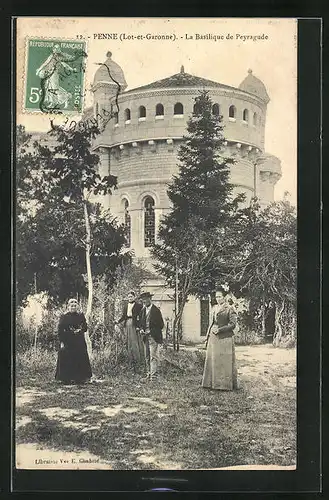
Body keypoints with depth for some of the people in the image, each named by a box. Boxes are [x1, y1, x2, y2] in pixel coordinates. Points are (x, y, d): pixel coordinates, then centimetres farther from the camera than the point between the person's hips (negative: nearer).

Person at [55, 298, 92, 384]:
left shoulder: (81, 316, 10)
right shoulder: (64, 317, 2)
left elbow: (85, 327, 9)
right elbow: (60, 330, -2)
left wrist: (80, 330, -13)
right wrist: (62, 342, -11)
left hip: (79, 342, 2)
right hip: (67, 342, -2)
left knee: (80, 360, -2)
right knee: (67, 361, -5)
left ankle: (79, 378, 4)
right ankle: (67, 378, 1)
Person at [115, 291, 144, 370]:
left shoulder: (138, 305, -3)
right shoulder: (126, 305, 13)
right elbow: (124, 316, 14)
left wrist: (139, 326, -15)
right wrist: (118, 321, -2)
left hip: (135, 325, -5)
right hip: (127, 325, 5)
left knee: (136, 342, -5)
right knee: (129, 343, 7)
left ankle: (139, 360, 2)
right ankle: (132, 360, 13)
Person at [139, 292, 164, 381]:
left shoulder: (156, 310, -8)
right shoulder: (143, 311, 12)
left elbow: (161, 325, -7)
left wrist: (150, 331, -14)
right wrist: (141, 329, 1)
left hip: (154, 337, -7)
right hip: (146, 337, 7)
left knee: (153, 357, -10)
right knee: (147, 357, 9)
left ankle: (154, 376, -10)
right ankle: (149, 374, 16)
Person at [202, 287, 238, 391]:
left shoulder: (230, 309, -6)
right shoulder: (214, 308, 15)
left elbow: (233, 324, -11)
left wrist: (219, 330, -15)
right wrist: (208, 336, 14)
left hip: (224, 339, -7)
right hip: (213, 338, 7)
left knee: (224, 361, -3)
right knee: (212, 360, 7)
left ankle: (225, 384, 4)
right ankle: (212, 383, 14)